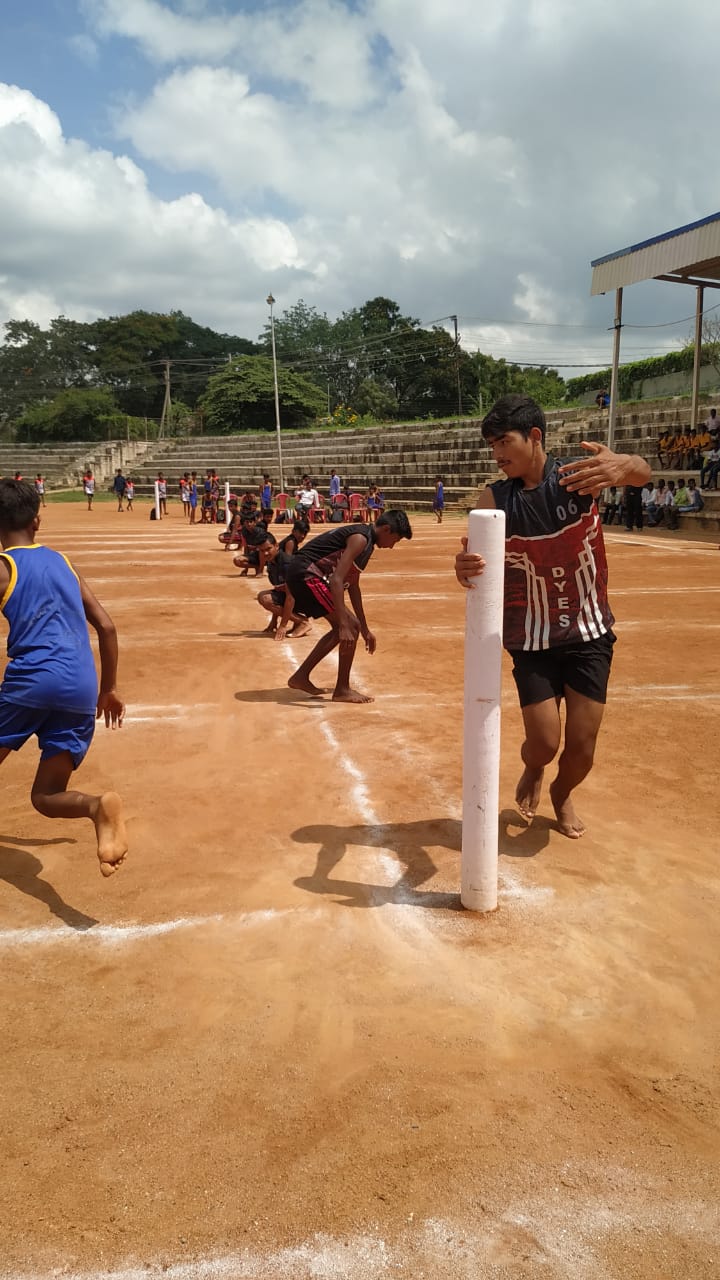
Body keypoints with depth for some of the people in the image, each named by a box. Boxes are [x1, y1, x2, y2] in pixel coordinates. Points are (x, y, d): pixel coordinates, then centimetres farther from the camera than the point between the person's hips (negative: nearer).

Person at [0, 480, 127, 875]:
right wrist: (108, 689, 26)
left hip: (32, 680, -4)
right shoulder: (61, 561, 19)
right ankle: (97, 806, -21)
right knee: (45, 796, 10)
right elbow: (106, 627, 18)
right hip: (82, 690, 5)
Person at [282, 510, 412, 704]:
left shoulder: (365, 540, 16)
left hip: (301, 575, 10)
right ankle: (342, 690, 1)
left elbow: (352, 585, 24)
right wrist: (344, 624, -30)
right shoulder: (360, 539, -15)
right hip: (305, 573, -10)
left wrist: (365, 629, 27)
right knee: (349, 627, -9)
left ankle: (301, 677, 21)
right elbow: (336, 580, -26)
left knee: (346, 628, 16)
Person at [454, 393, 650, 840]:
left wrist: (623, 465, -57)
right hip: (532, 640, 1)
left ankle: (562, 793, 37)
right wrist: (466, 569, -43)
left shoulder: (578, 475, -12)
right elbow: (480, 563, -18)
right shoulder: (495, 499, -7)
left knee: (582, 745, 1)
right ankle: (533, 771, 33)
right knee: (544, 742, -6)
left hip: (590, 633, 0)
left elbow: (641, 472, -31)